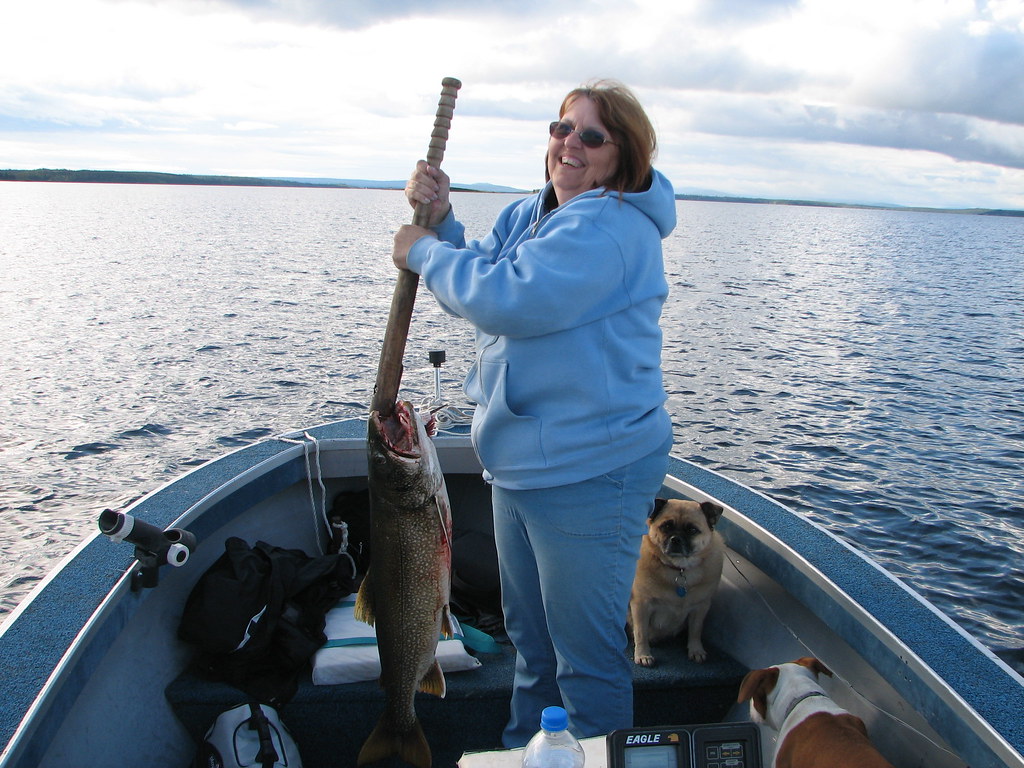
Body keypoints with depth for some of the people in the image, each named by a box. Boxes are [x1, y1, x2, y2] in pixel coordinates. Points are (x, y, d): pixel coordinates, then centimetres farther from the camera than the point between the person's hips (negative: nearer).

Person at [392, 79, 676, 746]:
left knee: (586, 655, 4)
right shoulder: (528, 214, 11)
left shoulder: (611, 226, -19)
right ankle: (525, 748, 45)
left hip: (589, 474, -10)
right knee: (530, 637, 25)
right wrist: (440, 219, -3)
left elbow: (508, 299, -29)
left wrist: (426, 251, -14)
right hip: (520, 465, 10)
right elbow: (476, 283, 14)